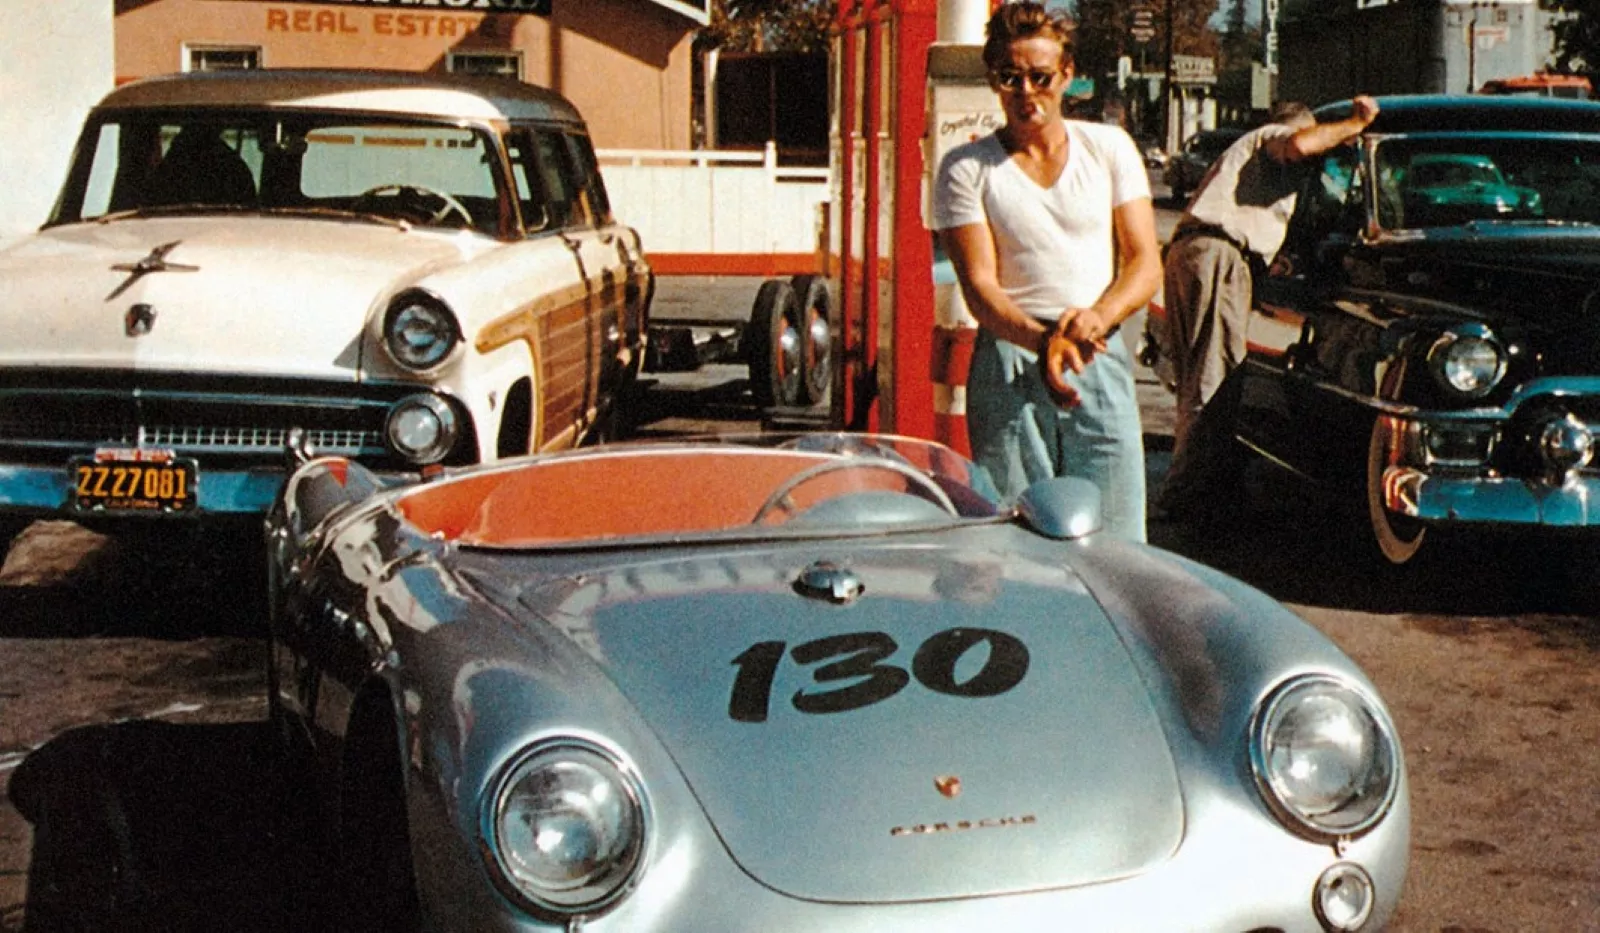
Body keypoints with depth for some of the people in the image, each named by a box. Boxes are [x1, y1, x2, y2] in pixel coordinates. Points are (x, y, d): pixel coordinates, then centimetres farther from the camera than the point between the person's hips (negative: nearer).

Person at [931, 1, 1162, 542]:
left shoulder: (1110, 148, 11)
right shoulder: (967, 169, 4)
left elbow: (1145, 263, 6)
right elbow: (979, 286, -5)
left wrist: (1098, 316, -15)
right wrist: (1042, 340, -25)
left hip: (1102, 363, 2)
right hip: (1009, 366, -2)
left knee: (1116, 544, -3)